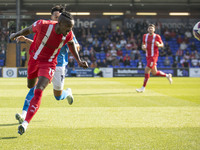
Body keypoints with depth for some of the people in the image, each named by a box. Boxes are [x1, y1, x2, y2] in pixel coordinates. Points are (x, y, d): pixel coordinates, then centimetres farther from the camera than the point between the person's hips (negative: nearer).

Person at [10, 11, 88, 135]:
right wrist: (17, 34, -10)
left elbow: (71, 43, 8)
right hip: (34, 59, 2)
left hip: (49, 64, -2)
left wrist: (79, 61, 6)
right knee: (31, 86, 23)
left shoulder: (69, 35, -17)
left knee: (38, 92, -21)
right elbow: (29, 30, -1)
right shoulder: (43, 25, -24)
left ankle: (26, 123, -23)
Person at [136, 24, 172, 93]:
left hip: (154, 56, -7)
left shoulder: (157, 37, -9)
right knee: (154, 73, 14)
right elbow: (143, 44, 17)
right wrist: (143, 47, -7)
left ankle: (143, 88, -5)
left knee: (146, 70, -13)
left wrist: (158, 45, -22)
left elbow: (162, 45, 1)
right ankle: (167, 75, 37)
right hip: (148, 56, 7)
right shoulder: (145, 36, 5)